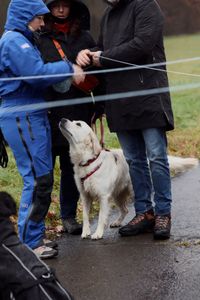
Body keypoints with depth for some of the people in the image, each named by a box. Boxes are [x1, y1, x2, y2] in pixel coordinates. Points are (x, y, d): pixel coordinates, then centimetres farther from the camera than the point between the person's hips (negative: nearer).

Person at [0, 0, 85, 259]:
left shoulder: (21, 40, 19)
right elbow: (36, 73, -21)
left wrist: (69, 71, 6)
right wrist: (69, 69, -10)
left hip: (33, 115, 10)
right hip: (21, 117, -10)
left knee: (42, 178, 13)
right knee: (37, 179, -9)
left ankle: (35, 236, 19)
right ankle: (30, 243, -4)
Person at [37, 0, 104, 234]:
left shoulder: (83, 37, 10)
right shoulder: (39, 39, -1)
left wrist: (97, 106, 5)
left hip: (78, 113, 3)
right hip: (49, 114, -3)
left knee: (72, 166, 10)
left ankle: (69, 216, 19)